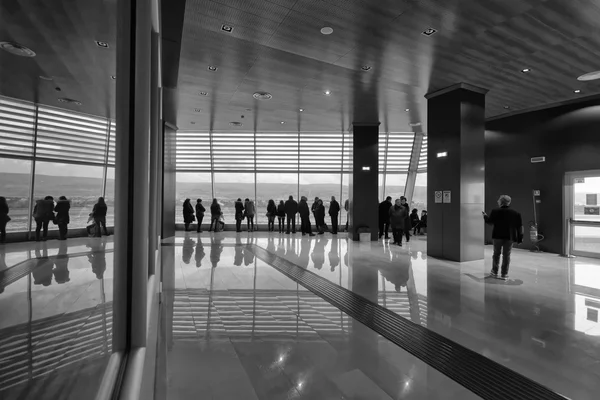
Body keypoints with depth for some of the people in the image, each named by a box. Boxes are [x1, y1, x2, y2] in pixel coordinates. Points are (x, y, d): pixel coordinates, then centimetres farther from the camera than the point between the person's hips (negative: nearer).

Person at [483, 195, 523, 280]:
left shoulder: (495, 212, -10)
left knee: (496, 254, 14)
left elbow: (489, 221, -3)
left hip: (498, 236, -1)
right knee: (506, 255, 7)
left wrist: (485, 215, 16)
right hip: (510, 237, 1)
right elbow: (519, 227, 0)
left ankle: (495, 272, 21)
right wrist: (520, 238, 6)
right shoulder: (516, 213, -2)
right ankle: (504, 275, 10)